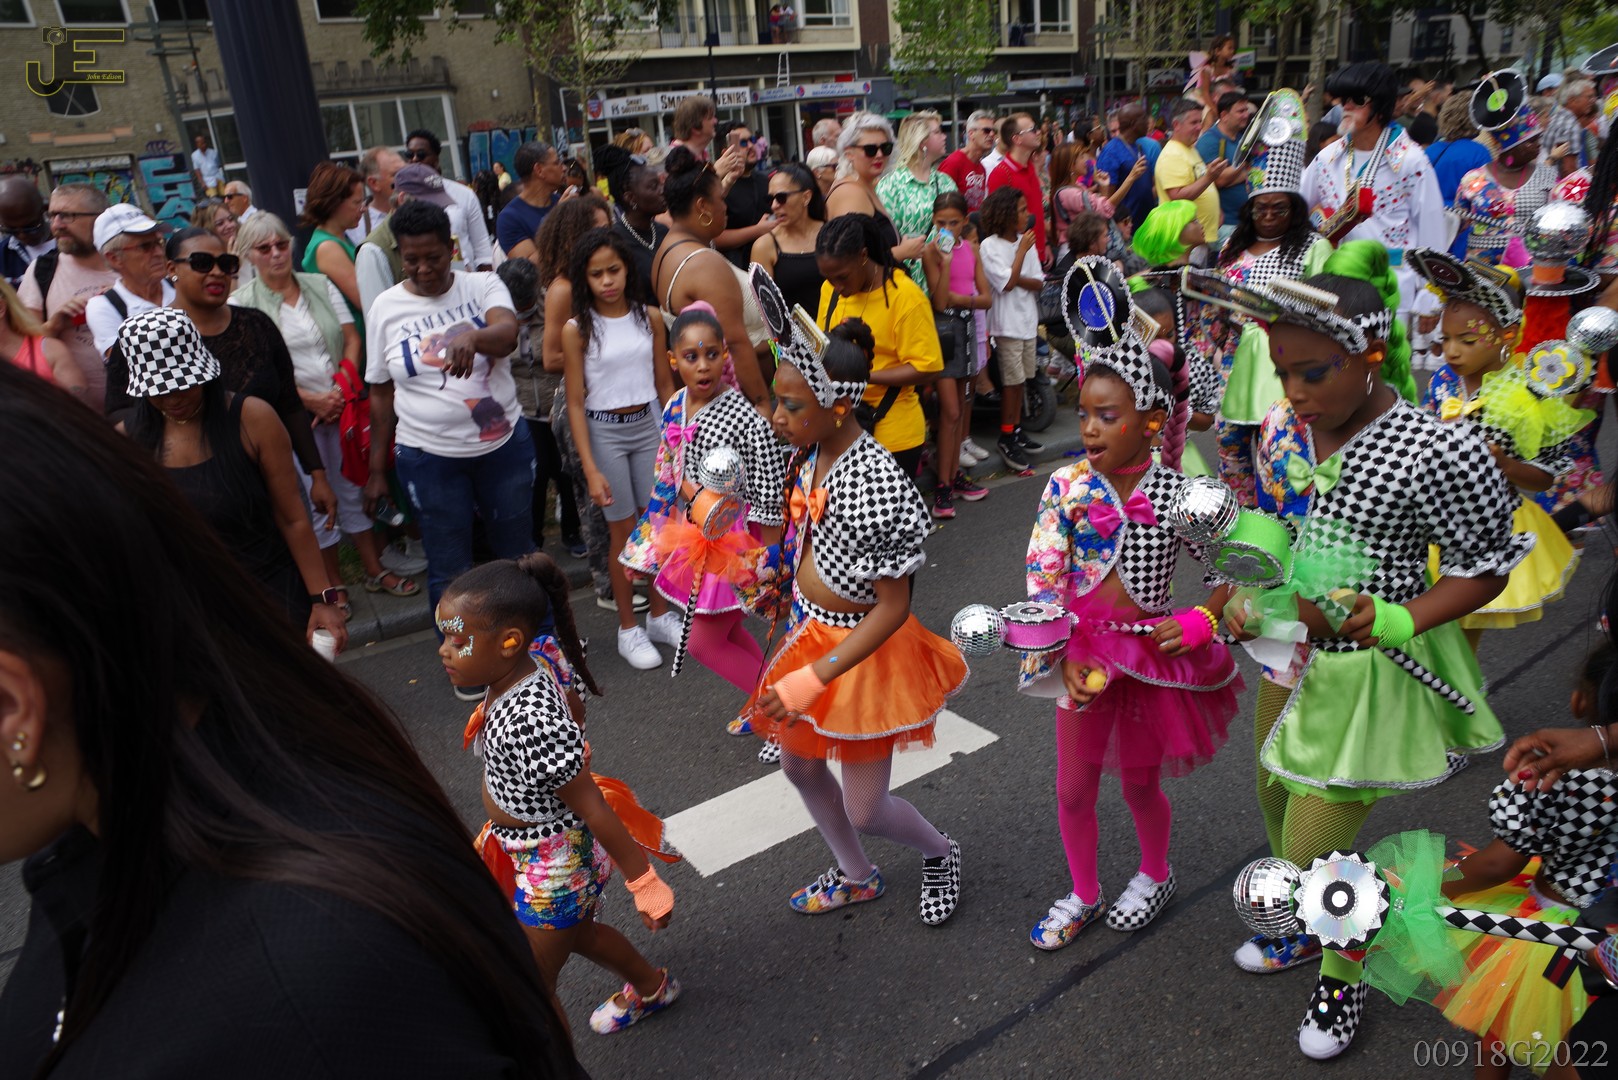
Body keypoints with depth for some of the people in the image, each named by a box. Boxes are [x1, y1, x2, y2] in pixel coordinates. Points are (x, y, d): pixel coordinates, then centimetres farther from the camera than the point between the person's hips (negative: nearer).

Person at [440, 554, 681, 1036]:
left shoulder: (531, 724, -38)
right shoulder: (537, 662, -14)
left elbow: (593, 808, -31)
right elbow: (574, 711, 7)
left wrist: (643, 882, -23)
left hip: (552, 868, -9)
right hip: (552, 848, 9)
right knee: (577, 931, 34)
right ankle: (651, 987, 59)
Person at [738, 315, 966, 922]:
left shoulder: (877, 485, -31)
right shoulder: (809, 453, -6)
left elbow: (894, 607, -28)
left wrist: (814, 678, -30)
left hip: (862, 649, -8)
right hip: (809, 632, 8)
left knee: (864, 810, 6)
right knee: (799, 765, 23)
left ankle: (938, 854, 42)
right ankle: (857, 878, 49)